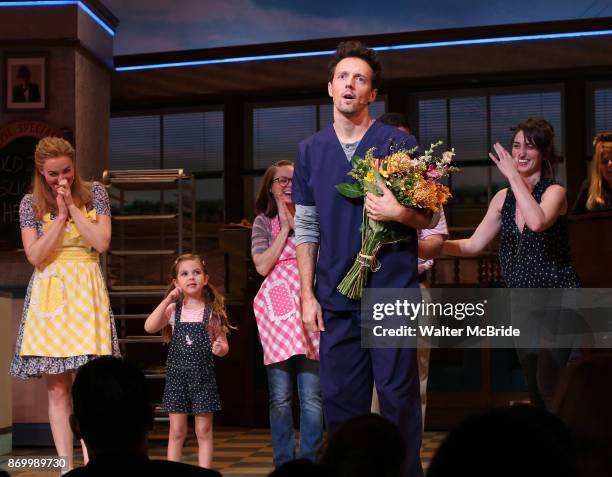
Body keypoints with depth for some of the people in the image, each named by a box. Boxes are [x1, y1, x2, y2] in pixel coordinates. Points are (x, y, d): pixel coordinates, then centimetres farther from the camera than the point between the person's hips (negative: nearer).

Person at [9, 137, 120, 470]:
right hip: (49, 295, 1)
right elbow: (35, 256, -4)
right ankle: (65, 465, 5)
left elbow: (102, 243, -5)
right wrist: (60, 216, -8)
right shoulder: (30, 204, 5)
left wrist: (72, 208, -7)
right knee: (57, 390, 1)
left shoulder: (95, 193, 5)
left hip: (86, 292, -1)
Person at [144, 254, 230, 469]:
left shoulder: (213, 312, 0)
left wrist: (220, 348, -19)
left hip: (203, 375, -1)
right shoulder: (173, 310, 2)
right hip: (177, 374, 1)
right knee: (177, 430, 4)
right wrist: (167, 301, -16)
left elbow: (223, 344, 5)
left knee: (204, 430, 4)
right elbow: (149, 327, -12)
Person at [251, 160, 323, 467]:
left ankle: (309, 462, 5)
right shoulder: (264, 221, 11)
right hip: (277, 310, 0)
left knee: (311, 395, -3)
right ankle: (283, 463, 8)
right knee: (280, 395, 0)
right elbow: (262, 265, -4)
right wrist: (286, 228, -2)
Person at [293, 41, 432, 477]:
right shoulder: (310, 151, 10)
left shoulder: (400, 144, 1)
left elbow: (429, 217, 3)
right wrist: (307, 295, 5)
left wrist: (400, 212, -19)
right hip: (336, 295, 3)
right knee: (340, 400, 6)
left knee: (398, 397, -1)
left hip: (392, 290, -3)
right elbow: (306, 230, 12)